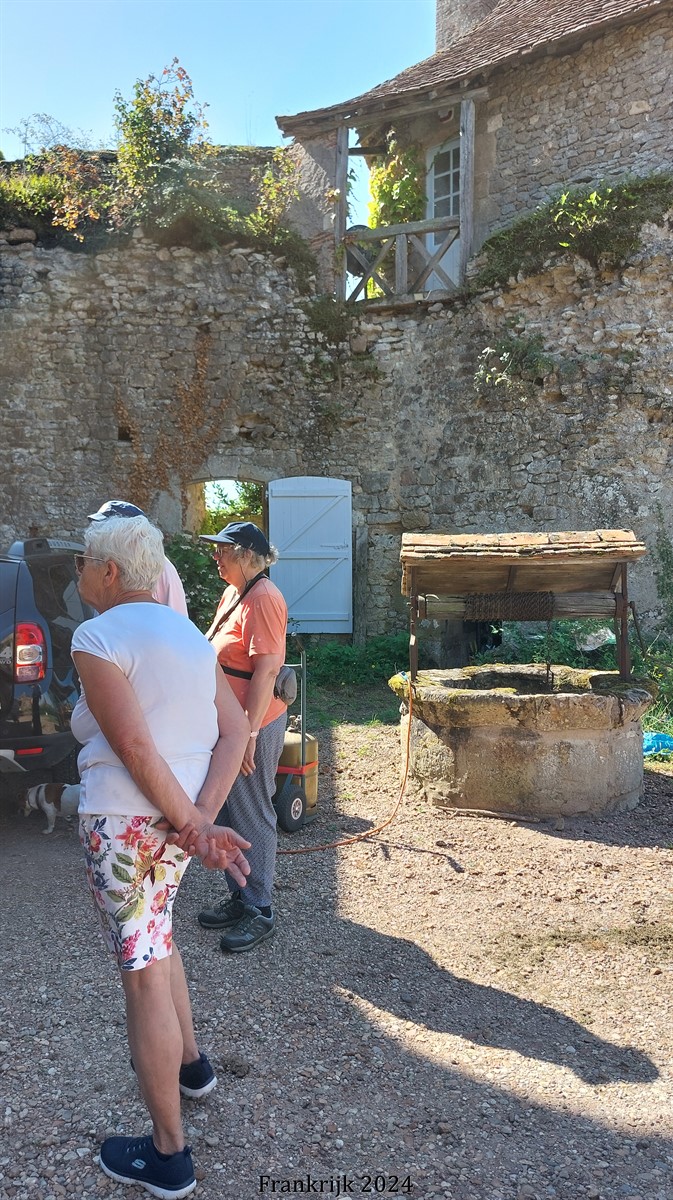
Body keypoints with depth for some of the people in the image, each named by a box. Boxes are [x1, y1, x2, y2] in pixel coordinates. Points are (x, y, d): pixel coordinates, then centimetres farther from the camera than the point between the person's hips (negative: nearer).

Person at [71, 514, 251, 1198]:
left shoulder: (98, 637, -13)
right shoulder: (188, 633, 9)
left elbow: (136, 747, -21)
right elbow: (235, 731, 0)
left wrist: (192, 827, -15)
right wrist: (203, 817, -9)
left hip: (127, 821, -8)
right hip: (176, 819, 8)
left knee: (144, 976, 3)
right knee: (153, 944, 29)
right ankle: (190, 1065, 47)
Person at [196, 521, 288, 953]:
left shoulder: (263, 598, -19)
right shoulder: (233, 593, 12)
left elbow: (266, 670, -24)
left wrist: (249, 732, -25)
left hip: (252, 726, -10)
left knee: (253, 816, 1)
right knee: (229, 811, 18)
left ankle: (260, 910, 15)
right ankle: (238, 896, 32)